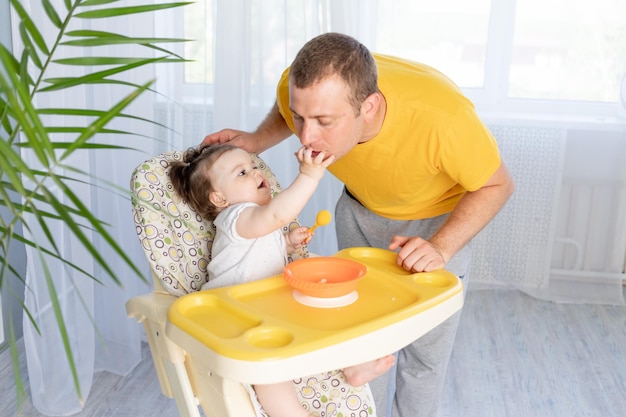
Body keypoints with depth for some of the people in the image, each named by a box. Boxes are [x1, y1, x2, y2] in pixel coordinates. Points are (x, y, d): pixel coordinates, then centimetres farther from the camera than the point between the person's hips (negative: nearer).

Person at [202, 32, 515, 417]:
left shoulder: (442, 116, -42)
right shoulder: (302, 90, -30)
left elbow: (498, 185, -21)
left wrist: (441, 247, -34)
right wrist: (257, 141, -22)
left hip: (440, 218, -3)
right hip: (362, 211, 3)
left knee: (425, 349, 3)